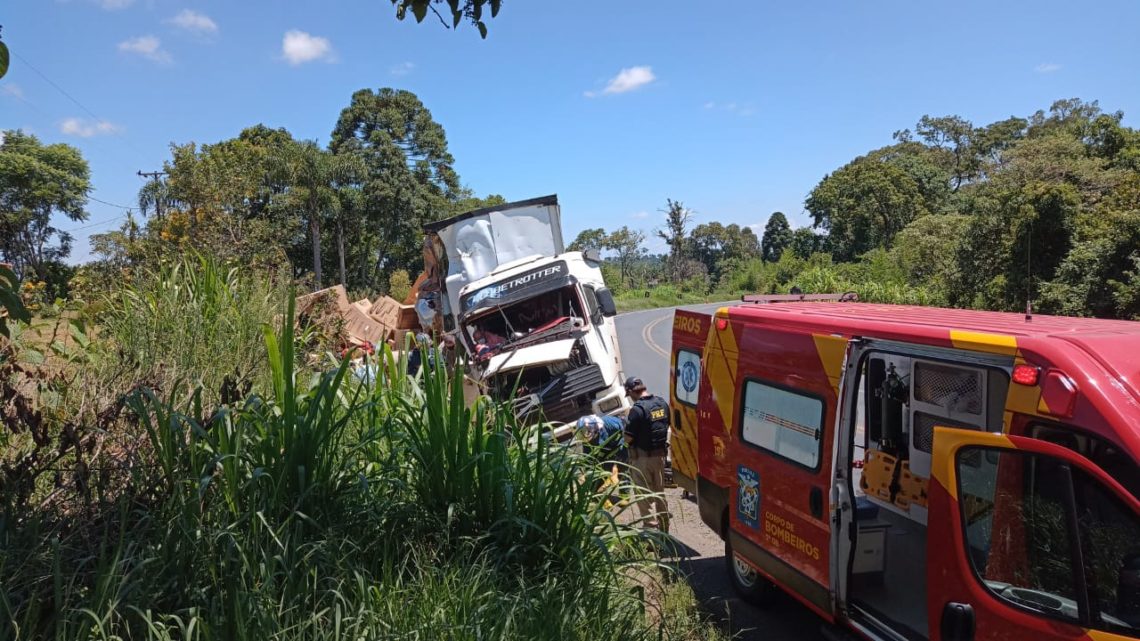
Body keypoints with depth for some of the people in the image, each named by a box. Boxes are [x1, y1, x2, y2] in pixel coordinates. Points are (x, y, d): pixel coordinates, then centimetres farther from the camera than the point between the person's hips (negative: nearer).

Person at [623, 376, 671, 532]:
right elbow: (667, 425, 14)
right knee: (659, 491, 20)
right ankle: (663, 526, 30)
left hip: (642, 457, -7)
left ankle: (651, 526, 4)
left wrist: (627, 424, -3)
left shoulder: (637, 409, -23)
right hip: (660, 454, 8)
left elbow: (628, 438, -21)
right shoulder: (662, 403, 1)